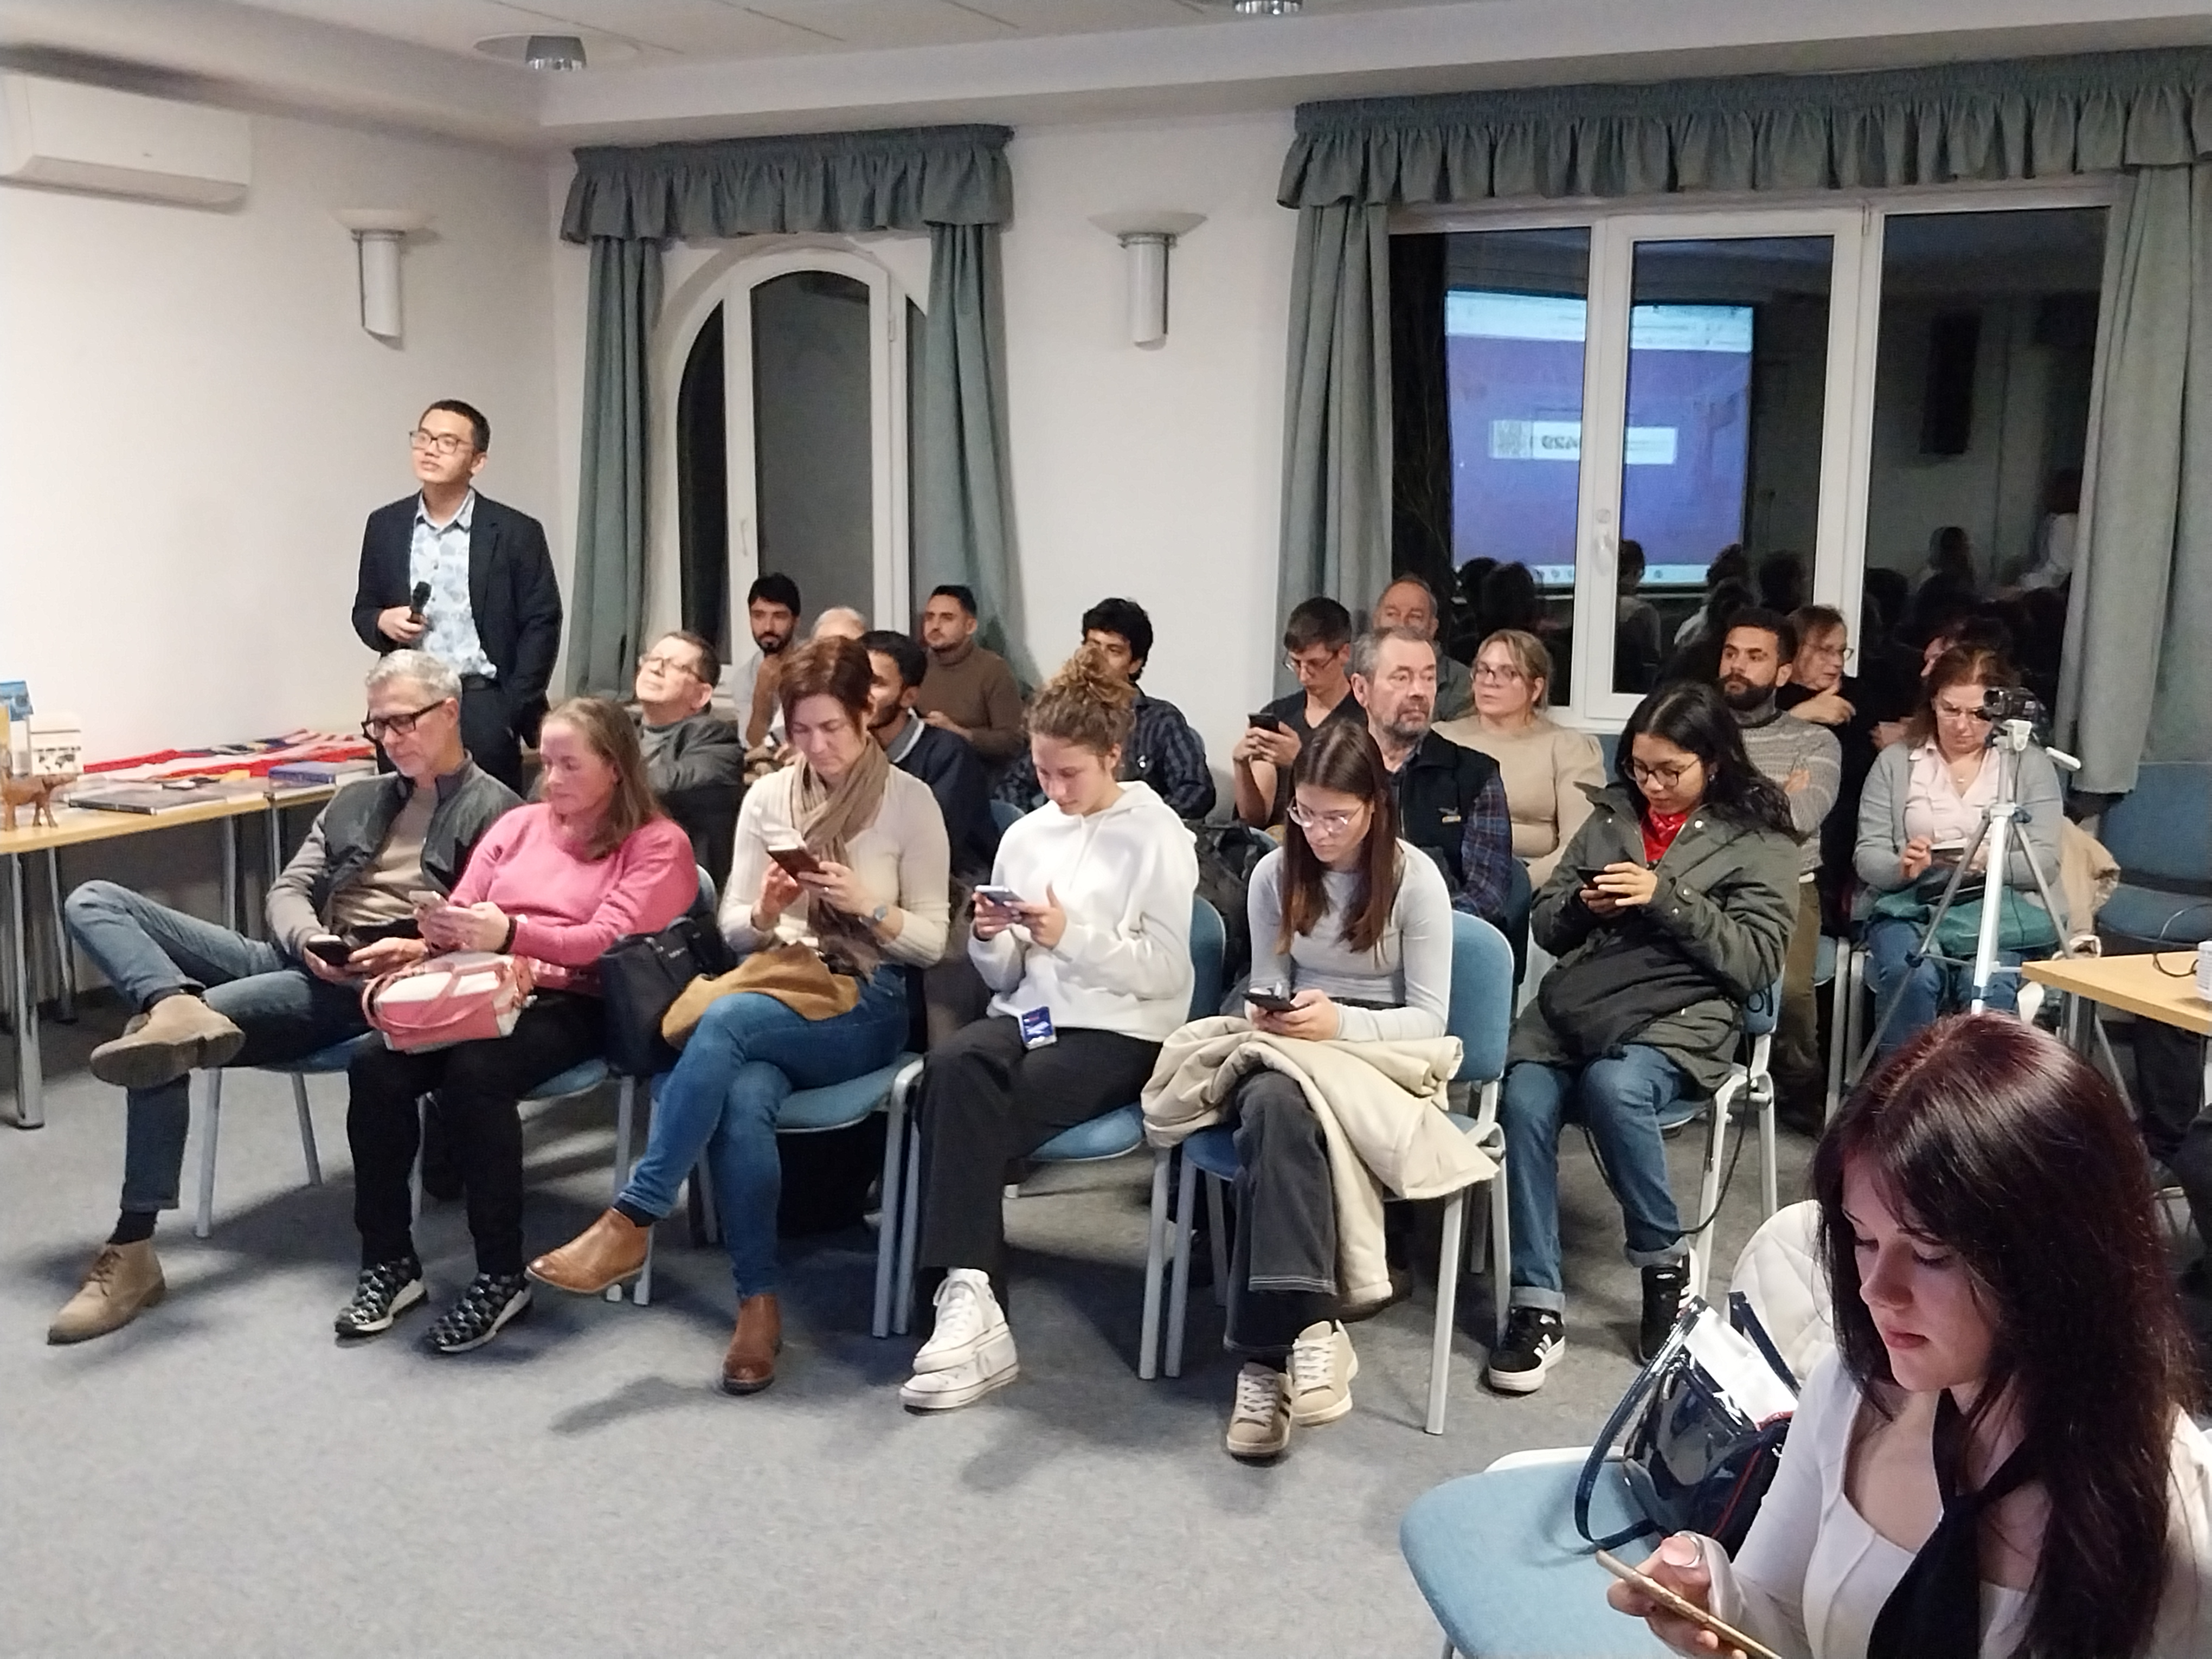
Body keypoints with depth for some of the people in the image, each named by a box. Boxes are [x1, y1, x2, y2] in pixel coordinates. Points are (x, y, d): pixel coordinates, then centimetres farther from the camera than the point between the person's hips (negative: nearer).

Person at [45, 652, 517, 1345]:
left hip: (367, 986, -8)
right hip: (290, 959, 8)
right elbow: (289, 890, 17)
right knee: (93, 901, -7)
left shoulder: (494, 811, 2)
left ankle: (131, 1252, -21)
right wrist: (310, 938, -7)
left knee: (166, 1045, -27)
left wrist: (421, 952, -25)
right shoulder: (356, 800, 24)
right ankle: (176, 1009, -39)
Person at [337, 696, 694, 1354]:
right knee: (375, 1065, -23)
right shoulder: (518, 824, 21)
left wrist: (511, 935, -27)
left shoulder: (657, 843, 2)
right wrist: (442, 928, -9)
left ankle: (502, 1277, -21)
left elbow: (609, 943, -12)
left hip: (578, 1005, -5)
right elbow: (465, 918, 16)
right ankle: (388, 1262, -10)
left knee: (473, 1074, -34)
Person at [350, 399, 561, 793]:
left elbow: (541, 626, -3)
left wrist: (511, 714, -8)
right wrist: (382, 622, -7)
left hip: (482, 707, -3)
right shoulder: (385, 526, 9)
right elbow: (364, 609, 17)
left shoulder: (515, 532, -3)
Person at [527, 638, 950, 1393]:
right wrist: (766, 913, -11)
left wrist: (868, 906, -19)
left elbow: (931, 941, -1)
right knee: (742, 1100, -33)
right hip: (779, 989, 3)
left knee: (726, 1019, -34)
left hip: (866, 1006, -3)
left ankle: (631, 1220, -28)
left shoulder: (911, 801, -1)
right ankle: (758, 1304, -24)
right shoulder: (766, 797, 10)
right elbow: (732, 930, 12)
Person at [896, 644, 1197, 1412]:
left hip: (1119, 1034, -4)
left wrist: (1072, 935, -19)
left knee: (967, 1116, -29)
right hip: (1029, 1018, 5)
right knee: (951, 1067, -32)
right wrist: (990, 940, -7)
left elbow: (1165, 974, -8)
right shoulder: (1026, 835, 14)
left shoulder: (1158, 836, 0)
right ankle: (972, 1301, -34)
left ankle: (969, 1296, -22)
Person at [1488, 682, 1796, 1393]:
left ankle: (1665, 1260, -13)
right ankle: (1537, 1304, -22)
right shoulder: (1611, 813, 16)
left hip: (1684, 1013, -4)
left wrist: (1666, 898, -14)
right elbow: (1546, 926, 19)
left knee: (1613, 1085, -36)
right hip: (1577, 1001, 4)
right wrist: (1583, 905, -4)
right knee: (1524, 1101, -27)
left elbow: (1758, 961, -5)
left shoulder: (1758, 840, 5)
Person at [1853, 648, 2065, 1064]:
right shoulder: (1894, 761, 12)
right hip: (1908, 905, 0)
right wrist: (1901, 866, -18)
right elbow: (1867, 856, 5)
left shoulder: (2031, 764, 11)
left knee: (1987, 983, -33)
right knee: (1911, 976, -34)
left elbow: (2045, 862, 1)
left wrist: (1992, 863, -19)